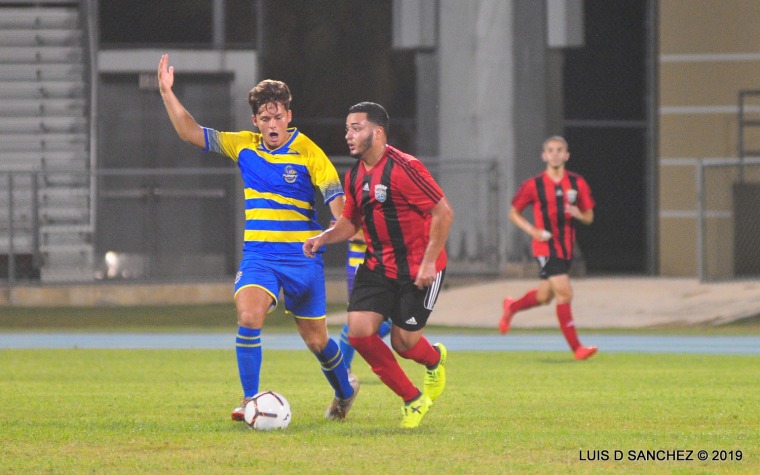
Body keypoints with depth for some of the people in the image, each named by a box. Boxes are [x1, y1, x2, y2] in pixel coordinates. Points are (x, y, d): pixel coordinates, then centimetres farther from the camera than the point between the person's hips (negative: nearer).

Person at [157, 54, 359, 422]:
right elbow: (191, 133, 3)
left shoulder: (308, 153, -8)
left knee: (316, 340, 9)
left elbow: (336, 200, -12)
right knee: (248, 318, -23)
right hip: (258, 256, 2)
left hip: (302, 256, -2)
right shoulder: (244, 147, 3)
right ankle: (250, 401, -13)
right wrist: (167, 93, -7)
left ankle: (345, 391, 38)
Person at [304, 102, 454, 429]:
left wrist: (429, 261, -20)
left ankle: (435, 359, 36)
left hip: (418, 269, -7)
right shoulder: (354, 176, 5)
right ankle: (413, 400, 6)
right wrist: (324, 238, -4)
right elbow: (350, 223, 17)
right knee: (359, 331, -10)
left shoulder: (404, 168, -19)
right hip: (378, 266, 7)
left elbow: (443, 212, -18)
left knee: (403, 342, -5)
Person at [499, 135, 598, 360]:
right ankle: (576, 347, -11)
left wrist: (579, 214, -15)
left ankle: (512, 307, 45)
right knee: (564, 293, -15)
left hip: (566, 247, 5)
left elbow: (589, 217, 9)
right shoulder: (533, 185, -5)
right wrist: (533, 231, -11)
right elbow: (514, 213, 5)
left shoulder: (577, 183, 3)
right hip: (546, 247, -5)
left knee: (545, 296, 14)